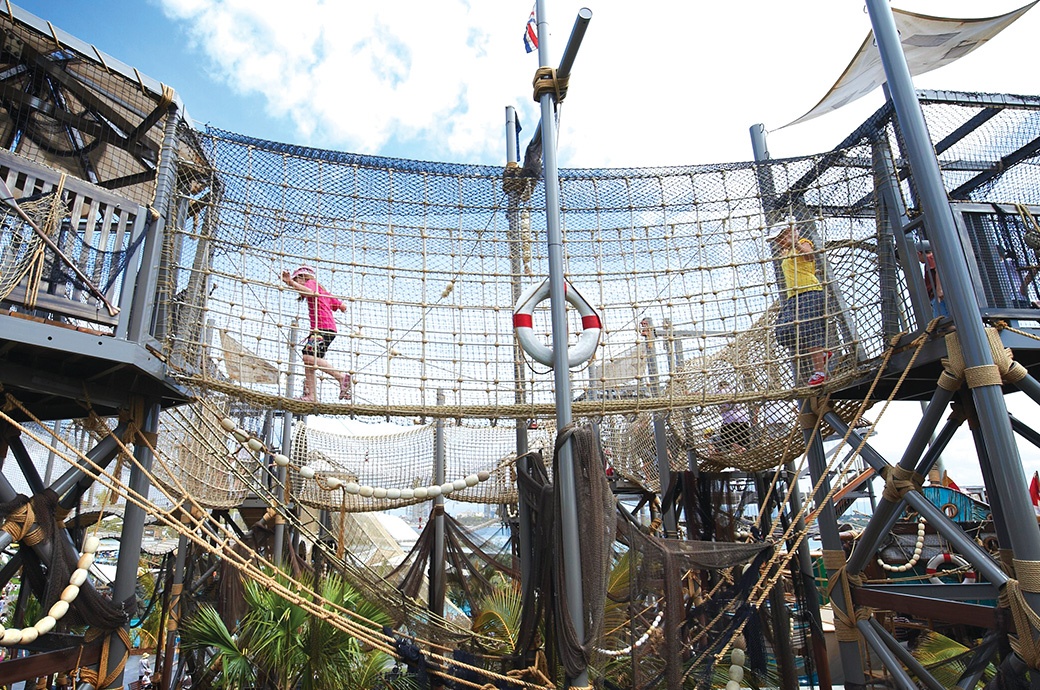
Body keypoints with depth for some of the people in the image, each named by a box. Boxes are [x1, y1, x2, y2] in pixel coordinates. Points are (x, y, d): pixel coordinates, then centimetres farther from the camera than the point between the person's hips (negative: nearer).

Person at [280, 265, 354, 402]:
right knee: (308, 359, 7)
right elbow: (342, 306, 25)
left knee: (309, 357, -22)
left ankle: (342, 377, -24)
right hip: (328, 328, 10)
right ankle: (311, 396, 3)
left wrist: (291, 283, -28)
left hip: (323, 327, -10)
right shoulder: (323, 291, 31)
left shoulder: (311, 282, 7)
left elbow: (310, 292, -20)